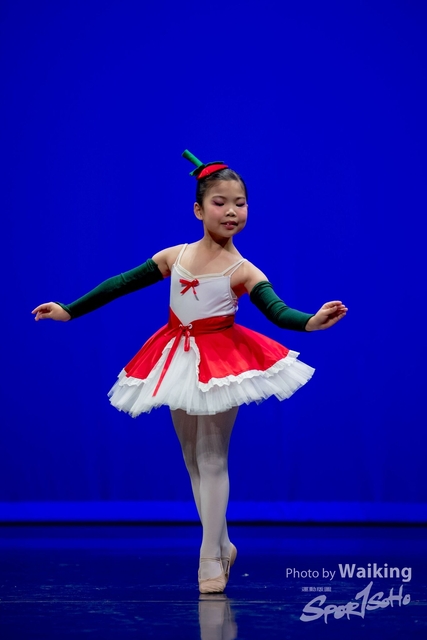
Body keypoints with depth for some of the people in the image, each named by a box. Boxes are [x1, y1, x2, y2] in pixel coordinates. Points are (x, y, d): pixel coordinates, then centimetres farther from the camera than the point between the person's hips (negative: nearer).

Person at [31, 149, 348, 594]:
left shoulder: (243, 271, -10)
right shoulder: (175, 256, 1)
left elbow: (277, 311, -25)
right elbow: (121, 284, 6)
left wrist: (311, 322, -46)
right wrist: (69, 311, 8)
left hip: (221, 363, -4)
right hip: (178, 361, 4)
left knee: (212, 459, -3)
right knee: (192, 460, 11)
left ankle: (211, 558, 1)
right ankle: (221, 545, 24)